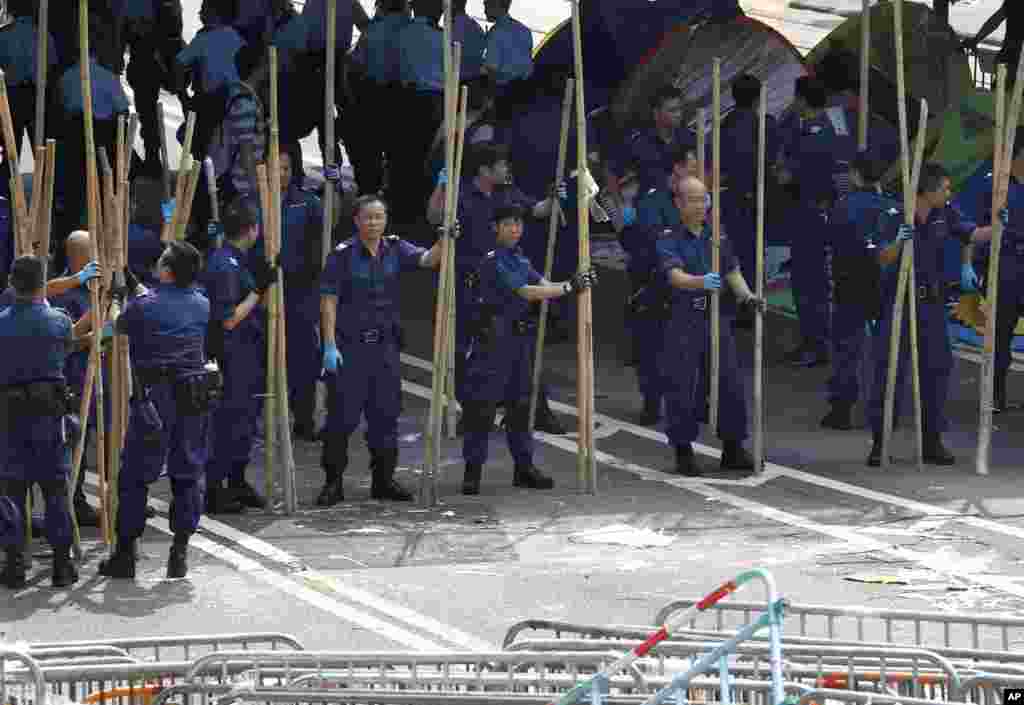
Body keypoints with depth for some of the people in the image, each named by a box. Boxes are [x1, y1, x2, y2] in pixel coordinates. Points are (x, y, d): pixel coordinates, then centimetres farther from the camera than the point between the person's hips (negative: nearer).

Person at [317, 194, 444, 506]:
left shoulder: (395, 249, 5)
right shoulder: (343, 254, -8)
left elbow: (426, 259, -9)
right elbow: (328, 302, -9)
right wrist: (329, 346, -14)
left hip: (385, 344, 5)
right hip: (350, 345, -5)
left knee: (386, 413, 10)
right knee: (343, 414, -3)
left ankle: (383, 480, 21)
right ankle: (333, 482, 5)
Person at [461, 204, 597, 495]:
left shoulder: (520, 258, 14)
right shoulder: (494, 261, -13)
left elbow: (543, 285, 6)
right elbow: (526, 292, -18)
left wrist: (580, 283, -8)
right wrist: (569, 287, -19)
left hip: (519, 337, 8)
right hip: (492, 338, -8)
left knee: (520, 403, 13)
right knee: (481, 405, -6)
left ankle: (524, 467, 19)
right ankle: (473, 470, -2)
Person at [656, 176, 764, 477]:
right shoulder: (669, 240, -5)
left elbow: (732, 271, 16)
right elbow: (676, 276, -21)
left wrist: (747, 296, -2)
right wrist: (701, 282, -40)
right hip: (683, 320, -4)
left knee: (730, 384, 4)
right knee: (682, 388, -3)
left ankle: (733, 450, 15)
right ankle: (683, 453, 8)